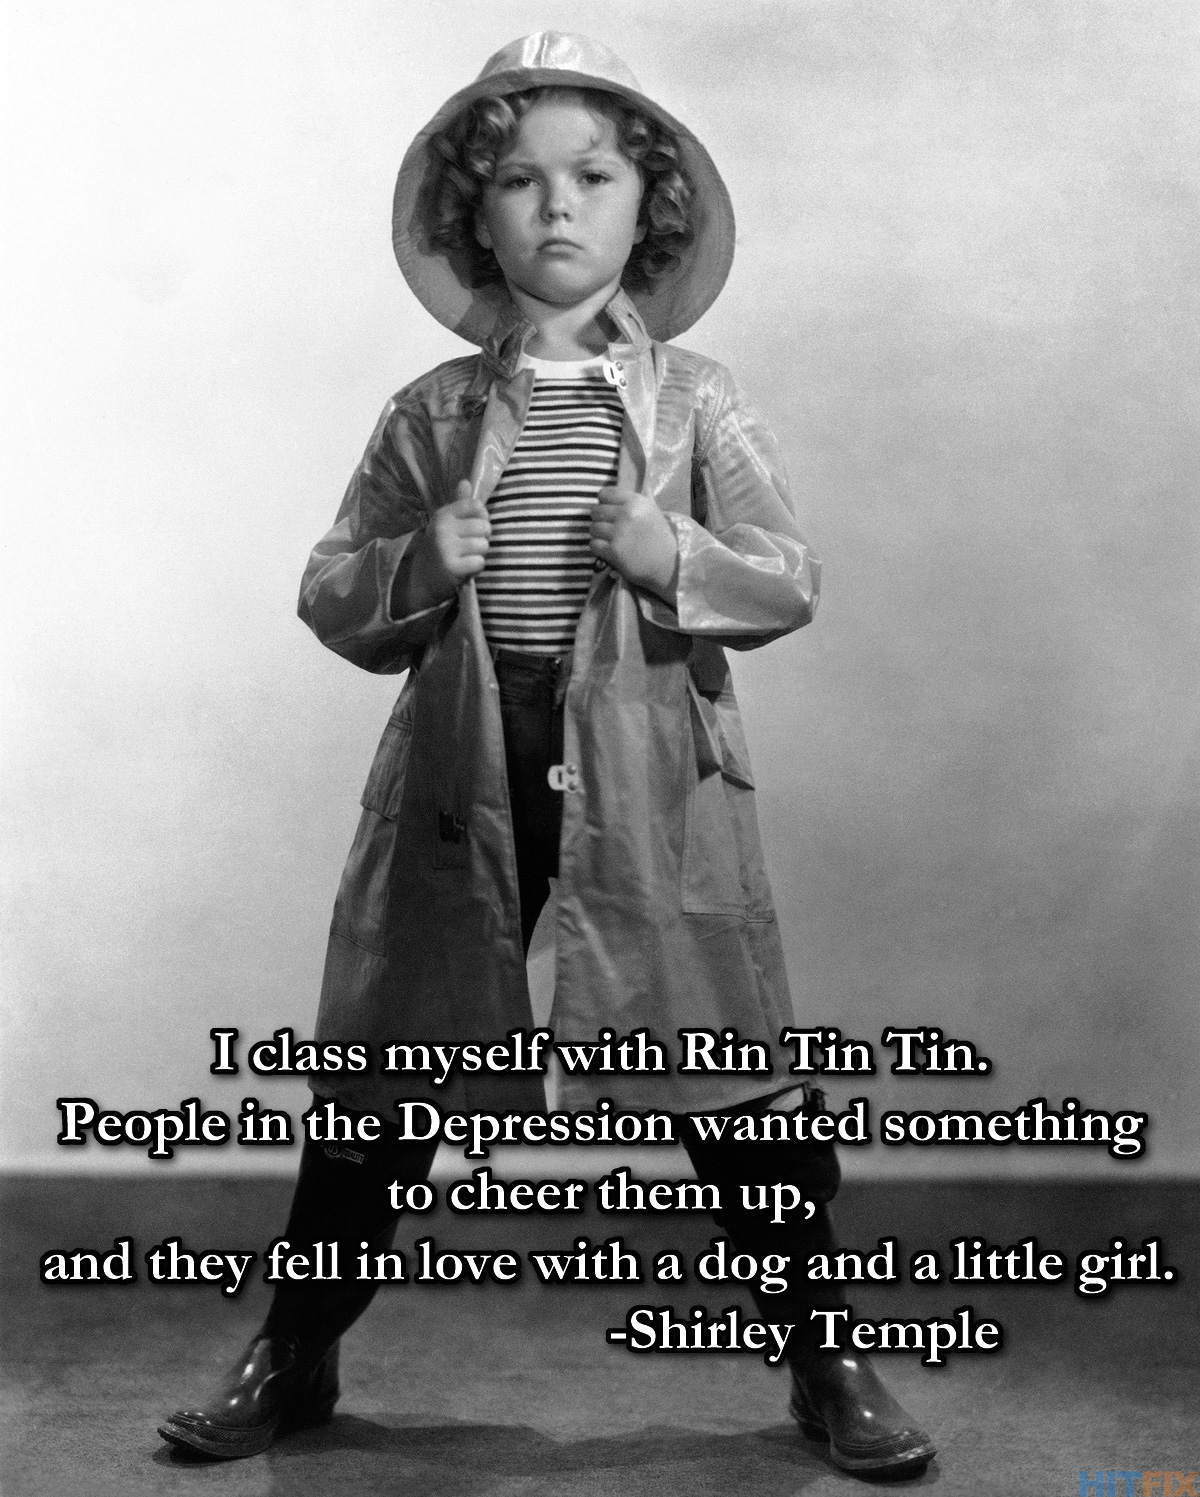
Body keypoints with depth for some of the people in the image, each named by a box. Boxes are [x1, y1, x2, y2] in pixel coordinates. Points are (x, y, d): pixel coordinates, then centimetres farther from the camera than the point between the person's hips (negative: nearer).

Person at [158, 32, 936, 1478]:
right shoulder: (429, 415, 5)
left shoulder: (696, 401, 3)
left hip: (649, 776, -1)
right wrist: (418, 566, -12)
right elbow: (330, 596, 7)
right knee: (381, 1076, 11)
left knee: (737, 1078, 4)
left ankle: (825, 1359, 23)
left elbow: (792, 580, 0)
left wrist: (676, 559, -18)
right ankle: (294, 1353, 30)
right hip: (462, 775, 2)